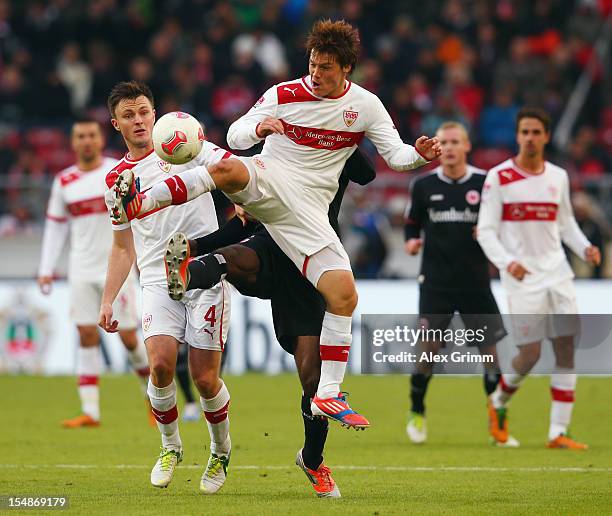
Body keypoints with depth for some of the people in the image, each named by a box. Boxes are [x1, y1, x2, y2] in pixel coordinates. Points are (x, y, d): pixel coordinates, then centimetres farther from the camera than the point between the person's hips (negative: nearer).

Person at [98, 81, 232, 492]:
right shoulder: (117, 178, 14)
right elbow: (123, 246, 21)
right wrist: (107, 301, 14)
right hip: (158, 280, 3)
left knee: (205, 378, -4)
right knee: (161, 365, -17)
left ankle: (221, 450, 22)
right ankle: (171, 448, 7)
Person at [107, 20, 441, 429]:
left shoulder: (365, 106, 6)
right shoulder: (285, 95, 0)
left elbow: (395, 155, 8)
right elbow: (235, 136, 0)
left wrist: (419, 155, -15)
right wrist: (258, 128, -23)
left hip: (307, 210, 2)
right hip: (268, 181, -2)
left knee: (344, 294, -12)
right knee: (227, 169, -38)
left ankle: (328, 395, -5)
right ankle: (136, 205, -48)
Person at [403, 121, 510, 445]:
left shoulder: (484, 183, 0)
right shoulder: (424, 185, 4)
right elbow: (412, 224, 16)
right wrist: (411, 241, -5)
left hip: (475, 283, 0)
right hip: (436, 282, 0)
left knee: (489, 349, -2)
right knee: (429, 348, -6)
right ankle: (416, 414, 14)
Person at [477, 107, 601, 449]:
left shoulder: (558, 177, 9)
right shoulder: (499, 178, -5)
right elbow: (486, 230, -6)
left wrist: (585, 248, 1)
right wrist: (507, 261, -22)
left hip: (557, 272, 5)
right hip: (522, 277, -5)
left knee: (567, 350, -3)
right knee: (530, 353, -8)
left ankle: (559, 432, 0)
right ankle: (499, 402, 23)